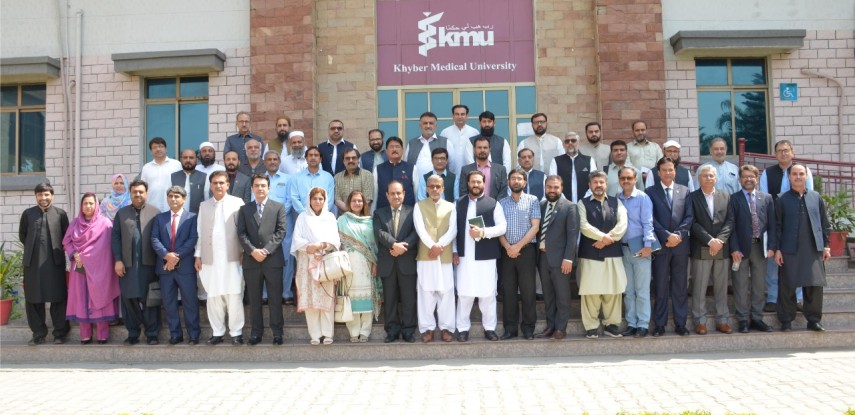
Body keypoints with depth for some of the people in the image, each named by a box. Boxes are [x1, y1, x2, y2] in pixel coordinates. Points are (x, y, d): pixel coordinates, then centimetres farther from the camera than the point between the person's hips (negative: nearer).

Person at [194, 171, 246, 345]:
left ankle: (236, 332, 7)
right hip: (210, 259, 3)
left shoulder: (237, 203, 2)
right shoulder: (204, 206, 15)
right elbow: (199, 232, 13)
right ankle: (217, 332, 15)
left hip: (232, 258, -3)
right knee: (213, 296, 6)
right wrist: (198, 255, 8)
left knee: (234, 296, -2)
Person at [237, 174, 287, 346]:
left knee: (275, 298, 3)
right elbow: (241, 234, 3)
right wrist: (253, 251, -13)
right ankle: (256, 331, 15)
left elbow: (281, 232, -3)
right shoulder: (244, 209, 12)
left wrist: (266, 250, -13)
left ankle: (277, 331, 11)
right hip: (251, 260, 2)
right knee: (254, 299, 7)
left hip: (273, 260, -2)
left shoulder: (279, 207, 6)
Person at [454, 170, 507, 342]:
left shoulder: (493, 203, 3)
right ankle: (463, 328, 12)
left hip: (486, 256, -1)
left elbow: (502, 227, -4)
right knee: (464, 293, 2)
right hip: (464, 256, 1)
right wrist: (454, 251, 1)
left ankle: (489, 328, 15)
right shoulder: (459, 203, 9)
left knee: (488, 293, 4)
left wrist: (483, 232, -17)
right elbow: (454, 228, 8)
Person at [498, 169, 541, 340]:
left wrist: (518, 246, -12)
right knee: (508, 291, 5)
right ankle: (510, 328, 11)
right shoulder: (501, 203, 10)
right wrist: (507, 247, -11)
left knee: (528, 290, 1)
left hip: (526, 250, -2)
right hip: (506, 251, 2)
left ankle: (528, 327, 10)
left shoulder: (533, 200, 3)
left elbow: (535, 226, -5)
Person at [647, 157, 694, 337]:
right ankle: (659, 324, 7)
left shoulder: (684, 191, 11)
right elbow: (651, 218, -5)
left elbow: (689, 216, 3)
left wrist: (678, 234, -11)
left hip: (681, 244, 2)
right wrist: (667, 235, -14)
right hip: (660, 245, -2)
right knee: (660, 287, 2)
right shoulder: (650, 192, 4)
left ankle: (680, 323, 13)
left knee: (680, 286, 6)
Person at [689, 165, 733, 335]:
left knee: (721, 287, 7)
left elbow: (730, 221, 3)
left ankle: (722, 320, 15)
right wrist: (710, 240, -15)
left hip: (722, 249, 3)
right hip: (701, 249, -3)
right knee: (699, 287, 1)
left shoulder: (726, 197, 12)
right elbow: (693, 223, -7)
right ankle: (700, 321, 7)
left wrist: (720, 240, -11)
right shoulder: (692, 197, 2)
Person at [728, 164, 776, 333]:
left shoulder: (767, 198, 9)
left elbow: (771, 224, 8)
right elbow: (731, 225, -4)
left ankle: (757, 319, 18)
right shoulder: (733, 199, 0)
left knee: (759, 286, 8)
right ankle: (743, 320, 9)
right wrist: (734, 248, -11)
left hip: (760, 246, 3)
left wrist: (771, 246, 0)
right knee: (741, 286, 2)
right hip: (741, 247, -3)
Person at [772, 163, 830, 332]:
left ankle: (814, 319, 17)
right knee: (787, 286, 2)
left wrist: (826, 245, 6)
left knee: (815, 285, 3)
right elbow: (777, 226, 0)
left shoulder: (816, 197, 9)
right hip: (790, 250, -2)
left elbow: (824, 223, 11)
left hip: (813, 250, 2)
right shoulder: (782, 200, 2)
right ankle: (786, 321, 13)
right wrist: (777, 249, -4)